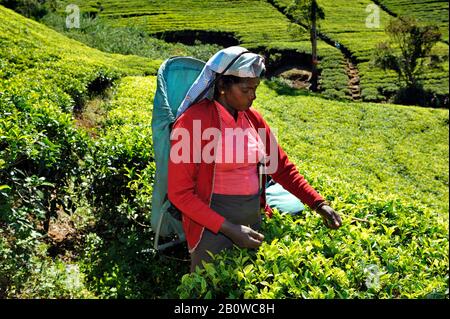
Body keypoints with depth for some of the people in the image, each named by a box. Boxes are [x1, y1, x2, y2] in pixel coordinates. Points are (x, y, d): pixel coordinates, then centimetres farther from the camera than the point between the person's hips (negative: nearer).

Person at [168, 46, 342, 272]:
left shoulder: (253, 118, 3)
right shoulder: (193, 121, -15)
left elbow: (282, 167, 11)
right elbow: (179, 192, -15)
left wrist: (319, 204, 0)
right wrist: (228, 228, -20)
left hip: (253, 220, 6)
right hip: (213, 226, -6)